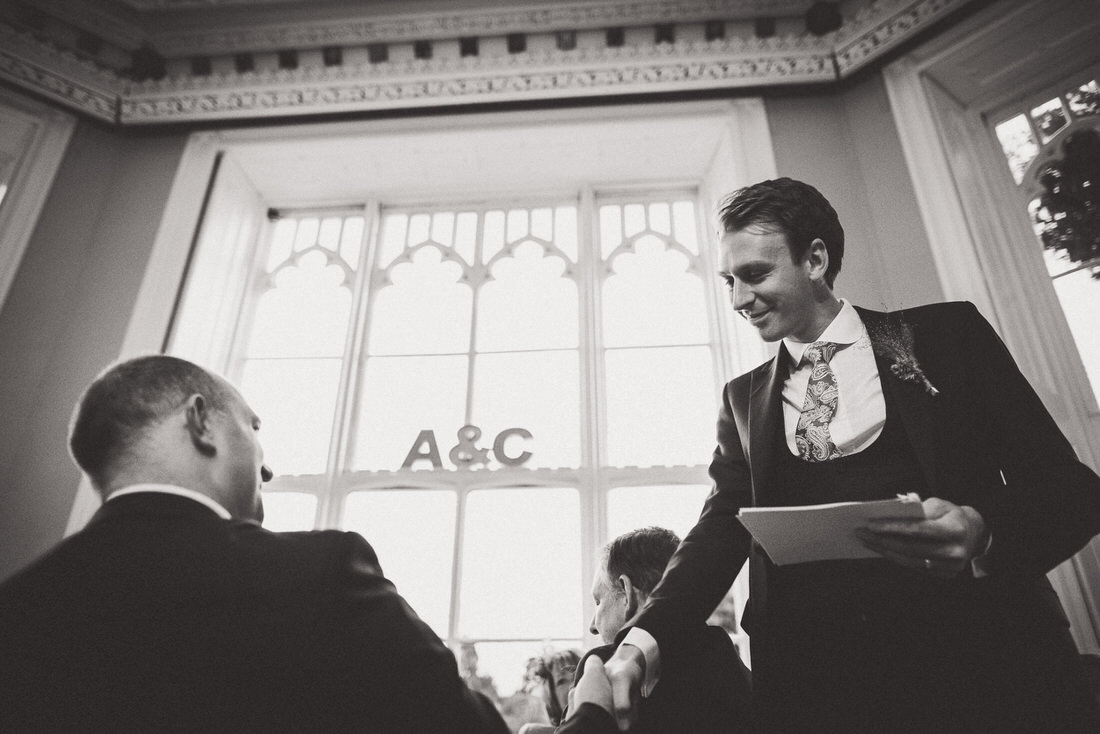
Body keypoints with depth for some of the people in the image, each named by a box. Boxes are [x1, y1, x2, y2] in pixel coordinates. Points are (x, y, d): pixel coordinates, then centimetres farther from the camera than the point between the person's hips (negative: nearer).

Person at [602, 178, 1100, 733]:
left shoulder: (947, 333, 5)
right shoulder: (743, 398, 12)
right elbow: (722, 526, 5)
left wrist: (982, 533, -21)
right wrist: (646, 637, -11)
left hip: (977, 655, -3)